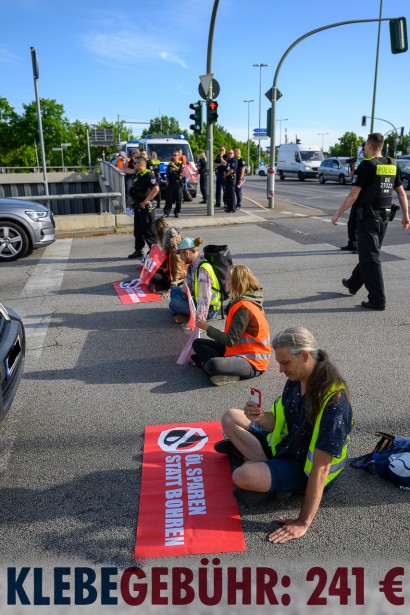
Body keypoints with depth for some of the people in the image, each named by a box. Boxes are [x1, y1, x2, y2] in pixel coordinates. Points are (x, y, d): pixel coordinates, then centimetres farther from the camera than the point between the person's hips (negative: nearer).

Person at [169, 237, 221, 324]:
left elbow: (204, 299, -33)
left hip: (209, 309, -10)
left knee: (173, 303, -18)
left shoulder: (203, 270, -27)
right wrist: (185, 288, -15)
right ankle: (177, 314, -1)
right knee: (174, 289, 16)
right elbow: (187, 286, 9)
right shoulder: (191, 265, 2)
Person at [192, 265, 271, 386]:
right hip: (238, 350, 11)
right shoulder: (240, 302, 8)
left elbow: (230, 340, -23)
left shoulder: (244, 307, -21)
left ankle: (204, 362, -8)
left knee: (213, 365, -39)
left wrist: (207, 327, -17)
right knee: (197, 344, 9)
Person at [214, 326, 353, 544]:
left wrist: (303, 523, -29)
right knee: (230, 417, 12)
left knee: (242, 476, -32)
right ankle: (264, 463, 0)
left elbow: (320, 469, -32)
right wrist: (260, 417, -21)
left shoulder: (333, 401, -32)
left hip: (304, 469, -8)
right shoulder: (296, 379, -8)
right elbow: (279, 422, 3)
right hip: (285, 444, 8)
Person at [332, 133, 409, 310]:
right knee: (368, 253, 20)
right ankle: (353, 284, 39)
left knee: (371, 258, -5)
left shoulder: (366, 165, -13)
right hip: (384, 217, 8)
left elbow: (353, 195, -15)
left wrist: (338, 214, -7)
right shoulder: (392, 165, 8)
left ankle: (377, 300, -6)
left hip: (368, 217, -8)